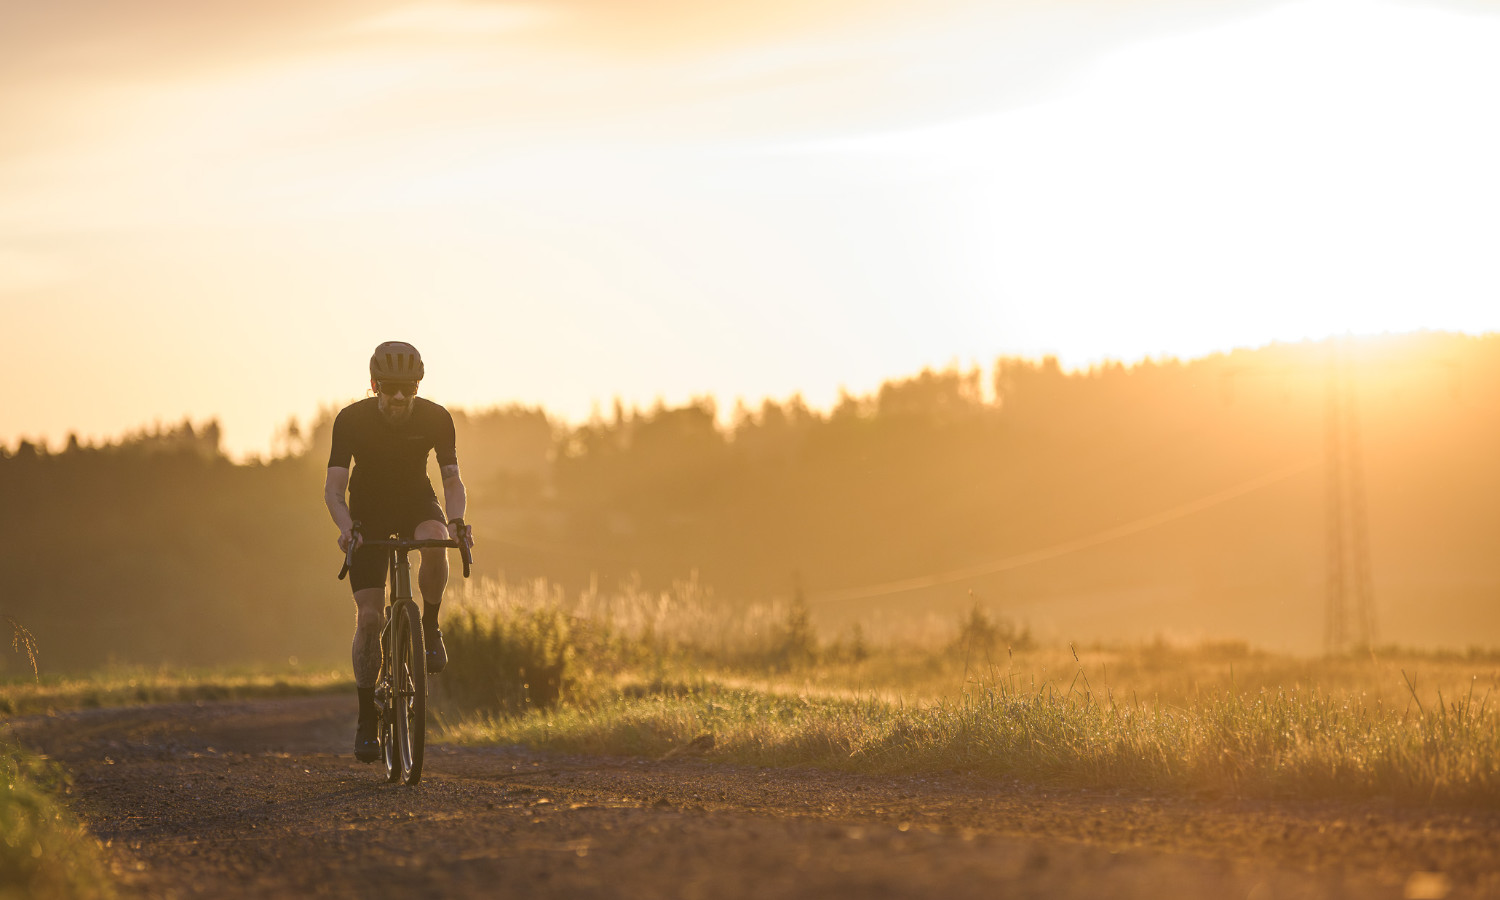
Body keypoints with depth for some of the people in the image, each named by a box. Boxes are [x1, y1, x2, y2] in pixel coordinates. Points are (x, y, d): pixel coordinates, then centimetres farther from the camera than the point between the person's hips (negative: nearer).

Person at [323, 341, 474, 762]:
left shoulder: (436, 419, -19)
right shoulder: (352, 419, -22)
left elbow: (452, 480, -19)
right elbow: (334, 487, -24)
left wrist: (457, 520, -40)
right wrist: (345, 527, -44)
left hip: (417, 502, 1)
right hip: (368, 510, -1)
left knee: (434, 545, -37)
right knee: (369, 616, -12)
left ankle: (431, 629, -12)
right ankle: (366, 719, -1)